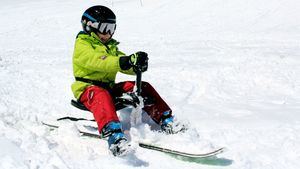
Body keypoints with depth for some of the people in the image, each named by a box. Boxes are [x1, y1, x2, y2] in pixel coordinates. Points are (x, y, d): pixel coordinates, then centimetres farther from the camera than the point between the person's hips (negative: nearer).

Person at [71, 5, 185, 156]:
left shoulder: (111, 46, 20)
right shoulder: (82, 45, -5)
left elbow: (124, 66, 7)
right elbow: (98, 61, -26)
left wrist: (137, 65, -19)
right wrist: (127, 61, -41)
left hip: (109, 87, 8)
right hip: (88, 88, -7)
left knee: (143, 87, -3)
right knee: (102, 96, -41)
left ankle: (165, 120, 2)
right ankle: (113, 136, -63)